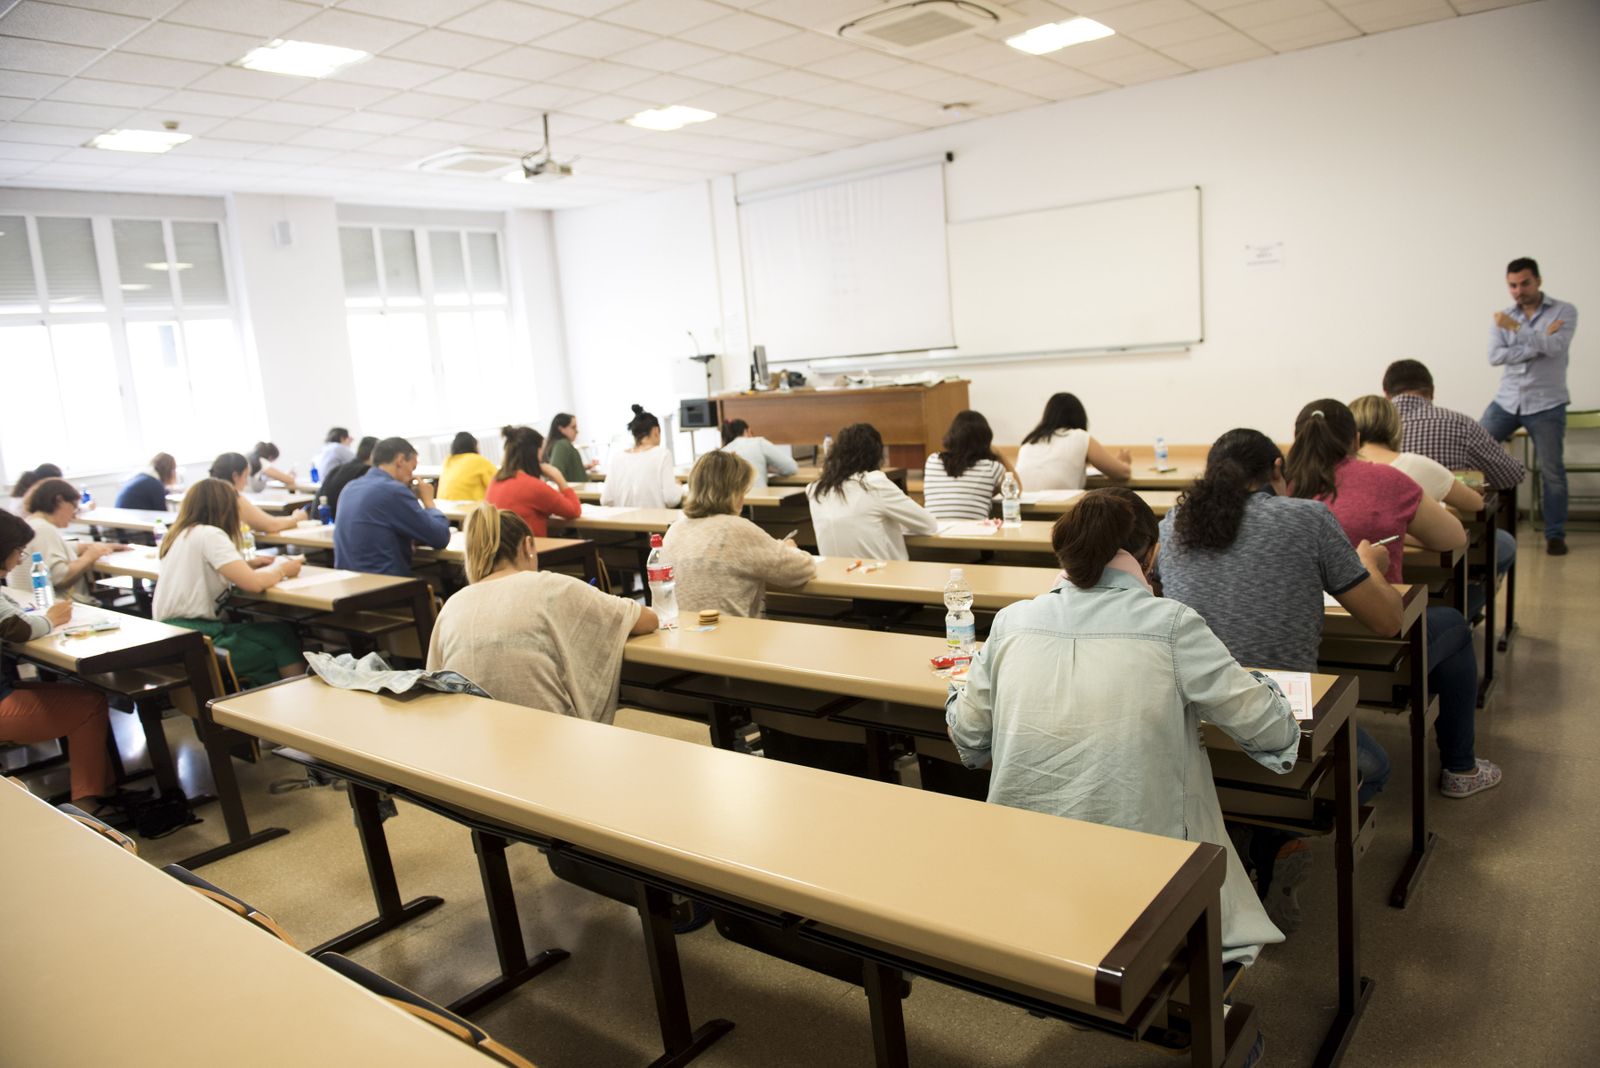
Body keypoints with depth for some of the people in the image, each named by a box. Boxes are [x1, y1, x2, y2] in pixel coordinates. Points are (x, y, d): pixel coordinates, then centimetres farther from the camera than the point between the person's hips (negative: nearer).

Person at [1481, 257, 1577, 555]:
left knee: (1552, 471, 0)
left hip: (1546, 405, -3)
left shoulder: (1564, 312, 0)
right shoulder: (1503, 317, 8)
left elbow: (1555, 347, -17)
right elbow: (1495, 356, -7)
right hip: (1506, 401, 3)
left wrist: (1516, 328, -15)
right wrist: (1539, 342, -14)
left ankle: (1555, 535, 13)